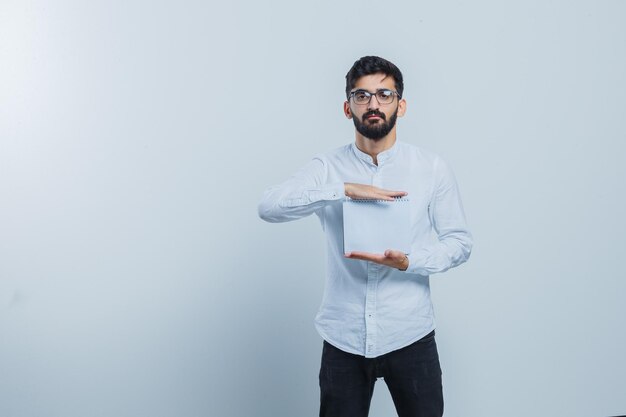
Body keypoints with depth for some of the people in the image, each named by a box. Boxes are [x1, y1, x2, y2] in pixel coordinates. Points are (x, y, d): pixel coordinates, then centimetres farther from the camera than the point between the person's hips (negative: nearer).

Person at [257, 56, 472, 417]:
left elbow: (460, 241, 2)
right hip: (343, 337, 1)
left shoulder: (432, 168, 0)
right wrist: (345, 189, -25)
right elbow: (269, 207, -14)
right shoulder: (327, 167, 0)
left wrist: (409, 262, -17)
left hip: (409, 336, 0)